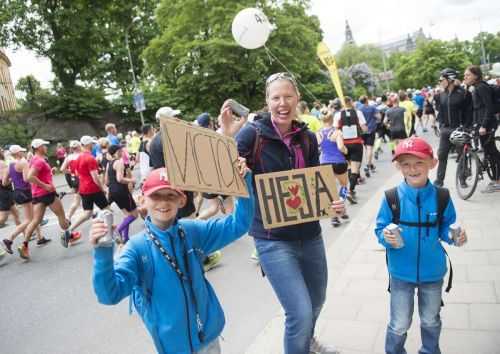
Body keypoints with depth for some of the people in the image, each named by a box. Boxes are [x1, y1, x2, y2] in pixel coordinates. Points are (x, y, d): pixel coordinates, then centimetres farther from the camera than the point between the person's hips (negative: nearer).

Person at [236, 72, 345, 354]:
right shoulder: (252, 134, -13)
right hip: (273, 238, -5)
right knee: (301, 313, -10)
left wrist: (332, 203, -9)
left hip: (310, 234, 6)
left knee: (317, 301, 25)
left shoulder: (308, 137, 2)